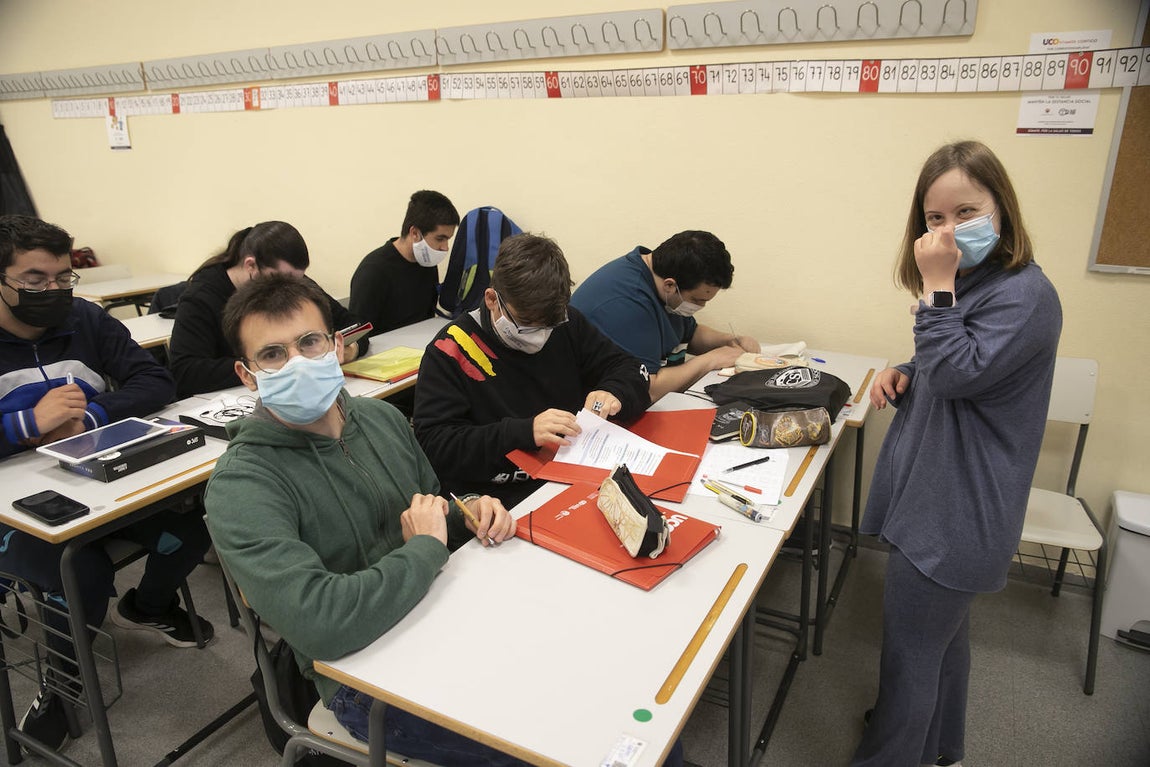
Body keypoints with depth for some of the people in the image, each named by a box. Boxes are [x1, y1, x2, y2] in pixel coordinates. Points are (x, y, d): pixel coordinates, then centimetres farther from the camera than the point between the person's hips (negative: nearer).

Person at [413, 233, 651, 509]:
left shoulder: (566, 324, 6)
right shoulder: (449, 352, -8)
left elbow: (631, 371, 14)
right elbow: (433, 445, -15)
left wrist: (613, 394, -11)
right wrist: (524, 432, -24)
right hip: (502, 499, -5)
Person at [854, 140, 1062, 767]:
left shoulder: (1025, 295, -20)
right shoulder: (969, 282, 9)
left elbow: (959, 372, -26)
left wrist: (938, 285, -25)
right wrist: (906, 372, -1)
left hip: (957, 512, -10)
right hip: (939, 497, 10)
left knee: (910, 650, 3)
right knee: (944, 631, 26)